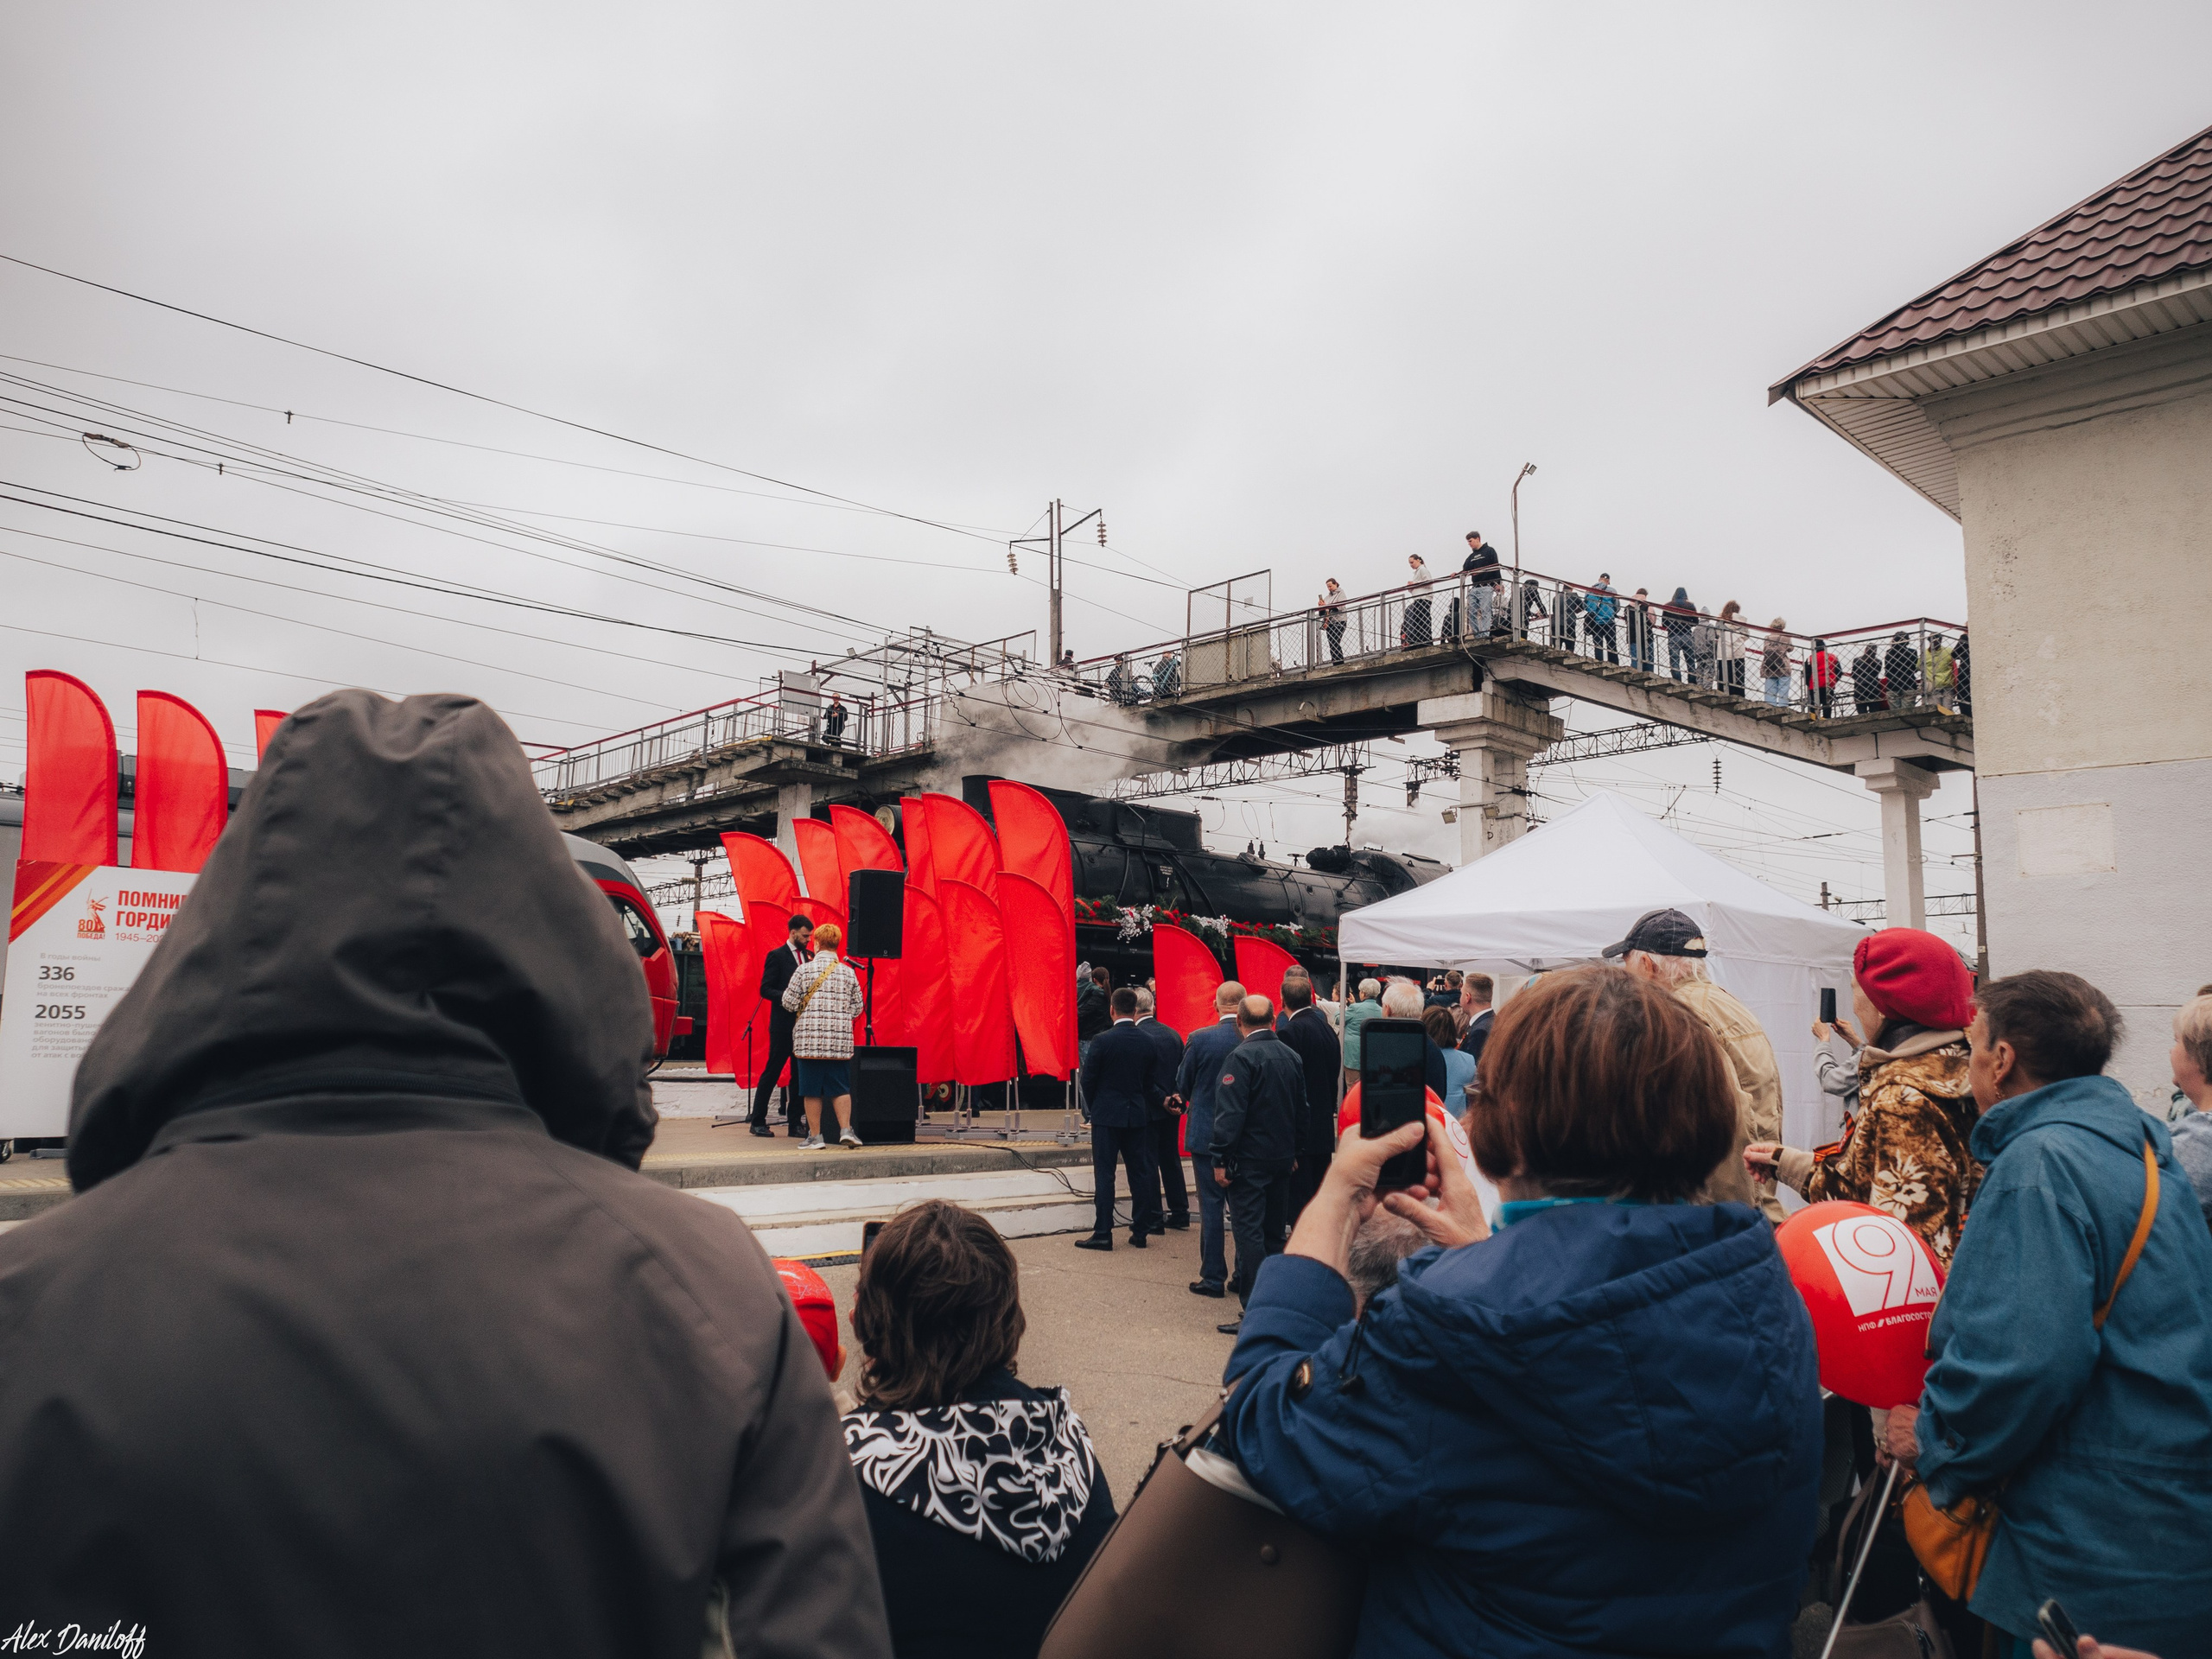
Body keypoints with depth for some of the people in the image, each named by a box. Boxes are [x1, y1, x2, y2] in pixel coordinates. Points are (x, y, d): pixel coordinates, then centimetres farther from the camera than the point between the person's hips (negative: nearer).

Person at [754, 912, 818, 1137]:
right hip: (783, 1024, -6)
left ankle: (795, 1122, 12)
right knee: (772, 1071, -1)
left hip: (804, 1024, 6)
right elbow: (765, 989, -8)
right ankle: (757, 1120, 7)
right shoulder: (777, 956, -3)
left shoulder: (810, 956, 14)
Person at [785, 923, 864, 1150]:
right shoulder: (849, 972, 4)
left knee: (811, 1090, 4)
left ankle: (815, 1135, 8)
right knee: (841, 1088, 9)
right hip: (840, 1041, 2)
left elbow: (790, 1004, -1)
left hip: (809, 1040, -2)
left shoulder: (804, 971, -4)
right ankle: (845, 1130, 0)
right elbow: (857, 1008, 8)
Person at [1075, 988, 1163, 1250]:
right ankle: (1140, 1232, 14)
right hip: (1138, 1115, 4)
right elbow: (1153, 1082, 7)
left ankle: (1103, 1233, -2)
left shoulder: (1102, 1040, -12)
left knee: (1104, 1174, -1)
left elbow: (1088, 1080, -7)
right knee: (1139, 1172, 9)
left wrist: (1094, 1106, 10)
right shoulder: (1148, 1042, 1)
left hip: (1106, 1115, -4)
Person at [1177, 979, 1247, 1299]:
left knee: (1211, 1206, 4)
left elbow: (1182, 1086, -2)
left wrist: (1184, 1106, 18)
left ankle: (1213, 1277, 8)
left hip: (1207, 1133, -3)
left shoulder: (1200, 1039, -13)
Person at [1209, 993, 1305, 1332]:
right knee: (1274, 1231, 15)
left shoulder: (1242, 1056, -15)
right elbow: (1302, 1109, 15)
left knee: (1249, 1233, -4)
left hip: (1249, 1160, -7)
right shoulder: (1291, 1056, 8)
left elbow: (1230, 1113, -20)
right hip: (1282, 1157, 7)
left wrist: (1220, 1159, -16)